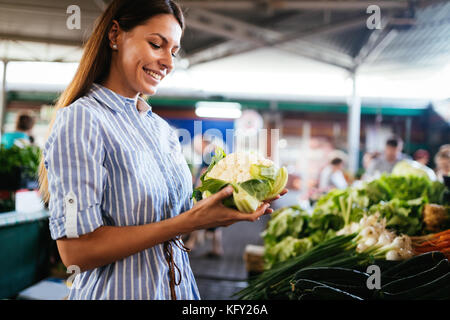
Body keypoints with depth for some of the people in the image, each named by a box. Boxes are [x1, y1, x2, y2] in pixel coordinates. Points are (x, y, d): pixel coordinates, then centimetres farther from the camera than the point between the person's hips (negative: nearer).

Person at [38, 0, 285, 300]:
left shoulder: (162, 128, 6)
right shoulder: (80, 121, -16)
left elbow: (162, 215, 8)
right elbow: (76, 251, -22)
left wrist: (236, 203, -7)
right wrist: (192, 219, -24)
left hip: (179, 286, 7)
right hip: (119, 290, -6)